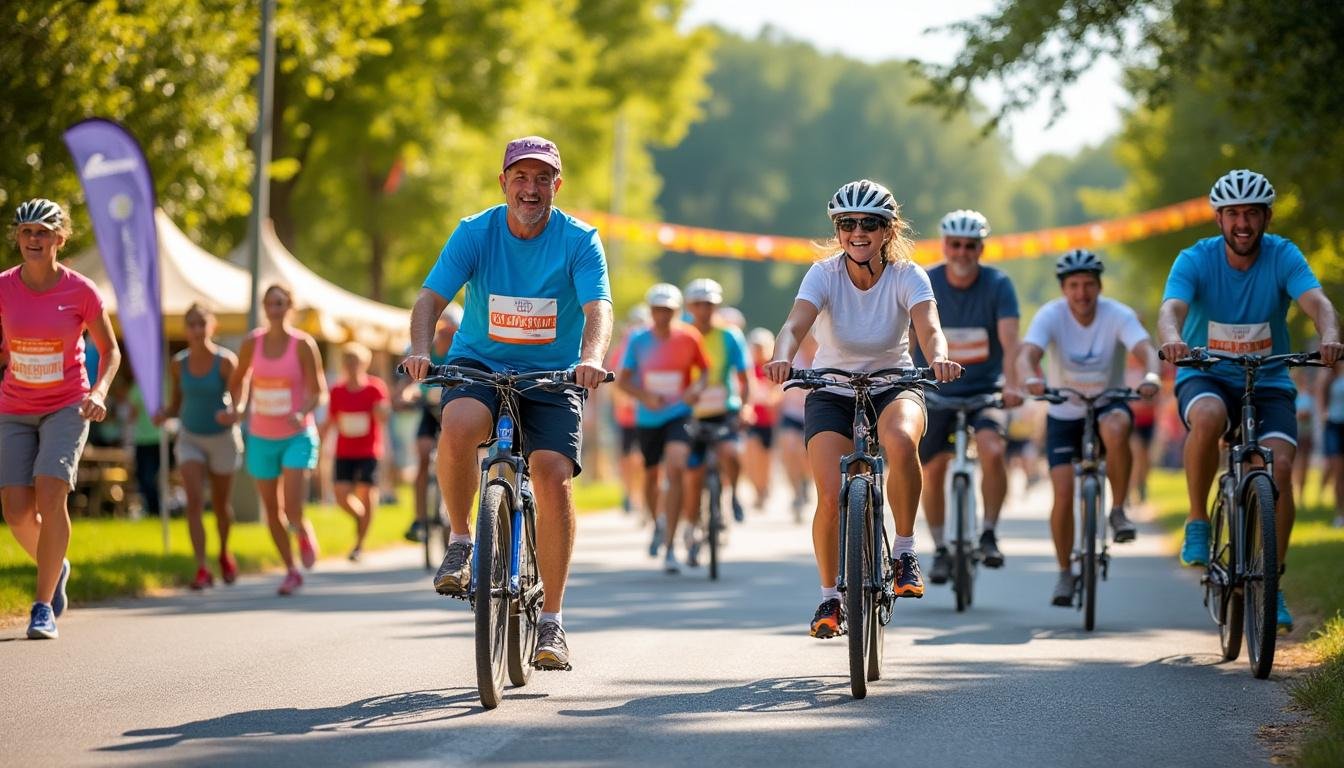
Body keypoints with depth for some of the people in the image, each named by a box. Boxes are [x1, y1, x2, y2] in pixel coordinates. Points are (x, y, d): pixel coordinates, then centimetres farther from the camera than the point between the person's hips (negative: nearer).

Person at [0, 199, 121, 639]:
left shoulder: (80, 291, -9)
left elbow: (110, 350, 1)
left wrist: (99, 393, -15)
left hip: (67, 408, -2)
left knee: (50, 496, -20)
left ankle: (44, 607, -11)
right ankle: (55, 567, 27)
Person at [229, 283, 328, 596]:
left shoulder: (303, 344, -10)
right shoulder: (252, 343, -2)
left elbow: (319, 392, -9)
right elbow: (238, 380, 14)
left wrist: (303, 412, -27)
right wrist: (238, 407, -5)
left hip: (297, 435, -3)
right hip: (261, 437, 3)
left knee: (292, 510, -16)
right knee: (272, 509, 7)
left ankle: (304, 533, 20)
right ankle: (291, 571, 22)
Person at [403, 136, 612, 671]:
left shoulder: (580, 241, -10)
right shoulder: (475, 233, -8)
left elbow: (597, 309, -23)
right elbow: (431, 299, -15)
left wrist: (592, 358, -44)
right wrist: (419, 349, -36)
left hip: (553, 377, 0)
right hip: (479, 365, 0)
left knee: (554, 478, -19)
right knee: (458, 426, -34)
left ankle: (551, 623, -7)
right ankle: (460, 541, -9)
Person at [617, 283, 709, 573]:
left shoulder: (689, 337, -4)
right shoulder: (638, 340, -3)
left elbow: (705, 368, 10)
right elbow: (622, 380, 0)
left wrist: (698, 387, -12)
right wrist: (645, 396, -18)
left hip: (678, 415, -2)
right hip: (647, 418, 2)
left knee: (676, 468, -22)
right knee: (651, 475, 15)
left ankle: (670, 547, -20)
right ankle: (658, 525, 47)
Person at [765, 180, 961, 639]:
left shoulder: (907, 277, -15)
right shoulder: (824, 274, -15)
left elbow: (929, 327, -31)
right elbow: (795, 324, -31)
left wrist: (939, 358, -54)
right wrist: (781, 358, -53)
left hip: (893, 386, -1)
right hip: (831, 393, 1)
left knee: (900, 440, -36)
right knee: (831, 496, -17)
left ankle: (904, 551, -17)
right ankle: (829, 597, 7)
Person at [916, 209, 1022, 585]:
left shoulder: (998, 285, -11)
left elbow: (1009, 340, -22)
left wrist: (1011, 384, -38)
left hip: (985, 390, -2)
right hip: (935, 392, 2)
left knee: (992, 451, -26)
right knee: (932, 471, 4)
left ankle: (989, 535, -10)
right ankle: (941, 550, 23)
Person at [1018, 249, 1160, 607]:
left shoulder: (1118, 315, -16)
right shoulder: (1051, 315, -16)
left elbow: (1145, 349, -31)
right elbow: (1027, 353, -32)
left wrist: (1151, 376, -54)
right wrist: (1031, 379, -55)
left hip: (1108, 404, 0)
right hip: (1064, 413, 1)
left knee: (1116, 428, -37)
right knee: (1063, 493, -11)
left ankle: (1118, 511, -19)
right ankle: (1065, 573, 9)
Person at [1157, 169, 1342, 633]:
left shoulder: (1283, 257, -10)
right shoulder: (1195, 260, -11)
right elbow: (1172, 308, -28)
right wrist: (1172, 338, -53)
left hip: (1268, 383, 1)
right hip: (1206, 377, -1)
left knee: (1279, 467, -22)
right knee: (1208, 417, -37)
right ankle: (1197, 524, -16)